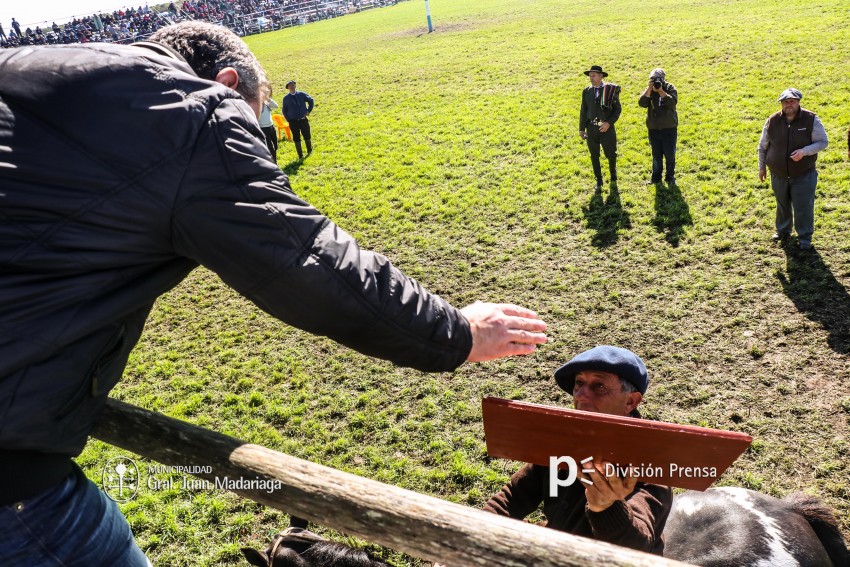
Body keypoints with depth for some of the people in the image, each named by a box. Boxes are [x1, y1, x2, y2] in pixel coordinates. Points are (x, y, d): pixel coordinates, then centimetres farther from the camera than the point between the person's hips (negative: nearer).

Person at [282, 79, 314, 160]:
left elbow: (311, 100, 10)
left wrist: (309, 111, 3)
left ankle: (309, 151, 34)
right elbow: (284, 110, 6)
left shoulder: (301, 94, -1)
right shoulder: (286, 98, -1)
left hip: (303, 120, 1)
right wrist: (288, 120, -4)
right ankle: (300, 155, 12)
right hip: (293, 122, 0)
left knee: (307, 136, 11)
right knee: (296, 138, 3)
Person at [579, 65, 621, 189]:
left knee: (611, 154, 8)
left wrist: (609, 123, -16)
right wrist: (582, 128, 4)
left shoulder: (610, 90, -5)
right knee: (594, 156, 8)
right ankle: (598, 180, 23)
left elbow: (618, 109, -4)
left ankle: (613, 175, 36)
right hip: (591, 128, 2)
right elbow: (583, 110, 7)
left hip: (607, 127, -2)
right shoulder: (587, 91, 4)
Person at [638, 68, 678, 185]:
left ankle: (670, 177, 15)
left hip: (669, 128, -2)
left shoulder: (670, 89, -4)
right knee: (656, 155, 9)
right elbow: (642, 103, -14)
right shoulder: (649, 91, 3)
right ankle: (656, 177, 19)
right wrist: (650, 88, -19)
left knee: (670, 154, 3)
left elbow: (672, 102, -22)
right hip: (654, 128, 2)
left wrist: (660, 90, -25)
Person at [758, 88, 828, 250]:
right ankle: (783, 231, 41)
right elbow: (762, 146, 7)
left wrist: (804, 151, -24)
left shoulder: (811, 119, -11)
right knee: (782, 205, 19)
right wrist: (762, 167, 10)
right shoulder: (773, 121, -5)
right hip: (778, 175, 2)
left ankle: (804, 237, 19)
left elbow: (823, 142, -7)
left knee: (803, 207, 1)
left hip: (804, 175, -2)